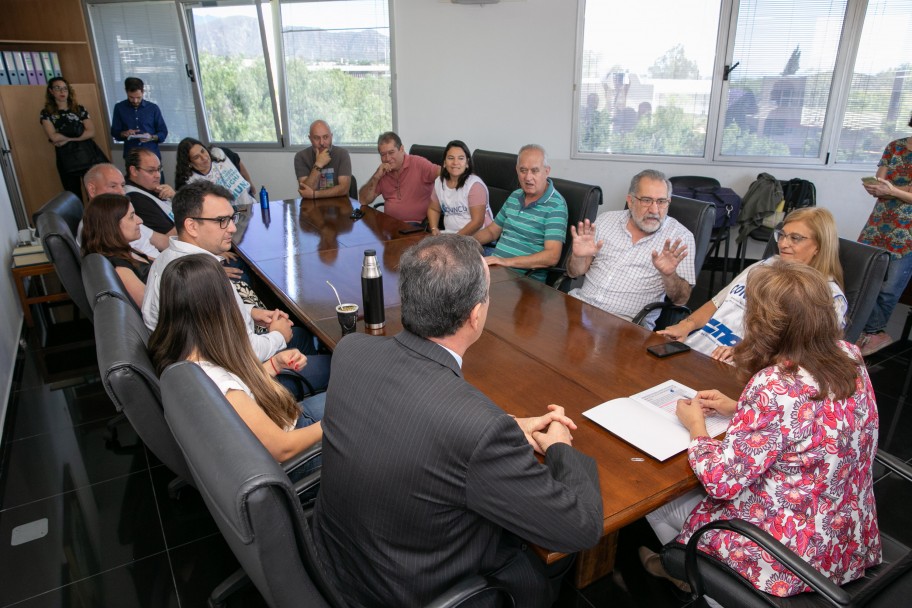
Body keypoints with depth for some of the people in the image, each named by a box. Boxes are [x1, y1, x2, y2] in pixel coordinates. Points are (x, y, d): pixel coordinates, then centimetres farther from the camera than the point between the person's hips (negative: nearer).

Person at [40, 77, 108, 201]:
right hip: (66, 159, 0)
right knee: (74, 196, 5)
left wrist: (67, 139, -9)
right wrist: (78, 132, -3)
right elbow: (54, 137, -8)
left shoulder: (79, 109, 9)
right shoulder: (47, 113, 5)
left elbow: (91, 132, -3)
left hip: (87, 155, 0)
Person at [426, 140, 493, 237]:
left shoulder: (475, 185, -12)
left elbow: (477, 221, -16)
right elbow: (433, 209, 19)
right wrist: (434, 229, 1)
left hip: (477, 237, -5)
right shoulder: (439, 182, 6)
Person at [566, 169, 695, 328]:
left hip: (628, 321, -3)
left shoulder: (680, 237, 0)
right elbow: (574, 273, 11)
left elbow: (681, 300, -3)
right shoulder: (607, 220, 9)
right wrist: (578, 256, -11)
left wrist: (669, 275, -23)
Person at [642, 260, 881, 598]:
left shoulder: (774, 387, -32)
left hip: (790, 557, -7)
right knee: (698, 493, 25)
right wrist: (738, 410, 5)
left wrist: (696, 427, -9)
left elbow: (722, 481, -25)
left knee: (657, 501, 15)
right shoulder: (849, 356, -8)